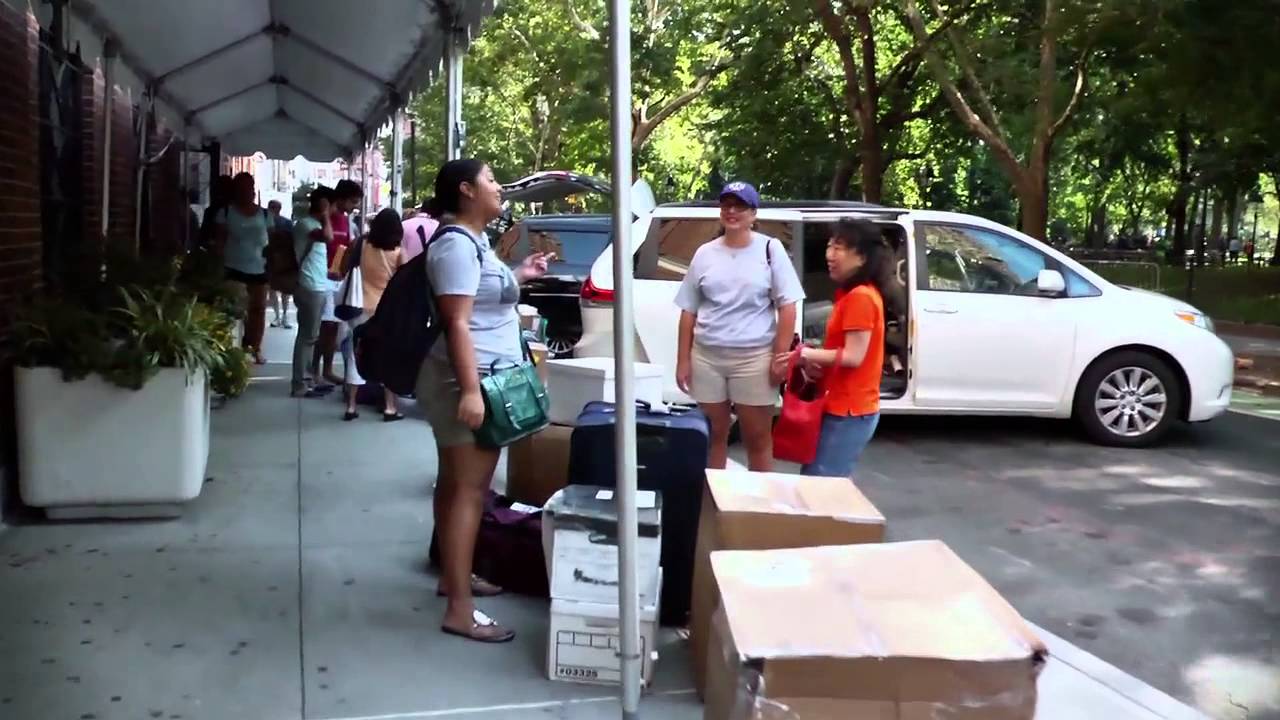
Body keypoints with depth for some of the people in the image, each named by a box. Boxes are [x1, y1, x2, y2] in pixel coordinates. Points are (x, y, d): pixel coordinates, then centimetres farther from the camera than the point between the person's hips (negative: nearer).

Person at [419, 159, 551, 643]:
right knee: (469, 491, -10)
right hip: (468, 382, -11)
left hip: (476, 379, 11)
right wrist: (470, 390, -30)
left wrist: (516, 277, 23)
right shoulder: (458, 244, -18)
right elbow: (457, 322, -25)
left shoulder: (471, 241, 14)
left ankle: (453, 575, 31)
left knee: (454, 483, 18)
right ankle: (460, 611, -7)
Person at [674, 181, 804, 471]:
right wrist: (683, 360, 5)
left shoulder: (770, 249, 0)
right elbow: (689, 312, 10)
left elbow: (787, 307, -3)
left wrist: (780, 357, -10)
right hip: (706, 356, 3)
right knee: (713, 435, 12)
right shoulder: (705, 253, 7)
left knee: (758, 438, 7)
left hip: (753, 357, -3)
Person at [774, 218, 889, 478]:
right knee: (814, 478, 14)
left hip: (849, 412, -10)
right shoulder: (853, 294, 15)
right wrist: (813, 358, -3)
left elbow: (853, 356, -21)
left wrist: (806, 354, -16)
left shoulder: (860, 297, -17)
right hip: (844, 407, 10)